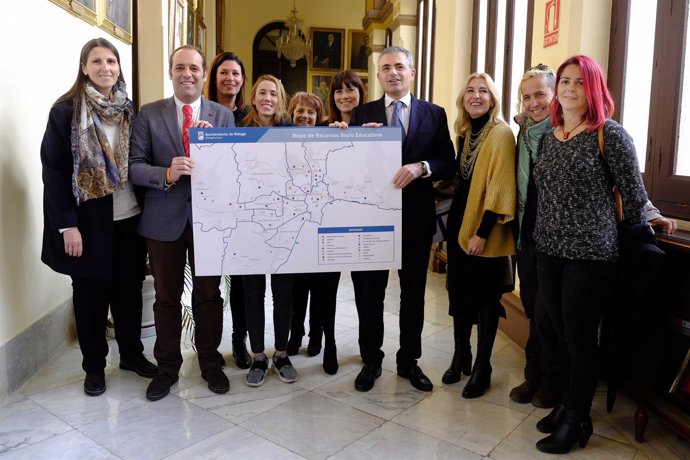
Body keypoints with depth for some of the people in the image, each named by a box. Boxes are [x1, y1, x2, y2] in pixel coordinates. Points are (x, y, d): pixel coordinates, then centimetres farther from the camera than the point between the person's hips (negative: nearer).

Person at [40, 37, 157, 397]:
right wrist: (67, 224, -14)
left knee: (129, 287, 12)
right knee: (90, 292, 7)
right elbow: (53, 171, -9)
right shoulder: (66, 111, -6)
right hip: (89, 219, -4)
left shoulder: (129, 111, 8)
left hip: (129, 216, 4)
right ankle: (94, 365, 23)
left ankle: (131, 353, 29)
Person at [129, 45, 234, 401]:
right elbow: (134, 166, -4)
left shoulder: (222, 115, 3)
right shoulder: (149, 114, 1)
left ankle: (210, 364, 28)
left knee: (209, 295, 11)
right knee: (166, 297, 12)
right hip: (164, 219, 0)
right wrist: (167, 174, -22)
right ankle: (167, 367, 29)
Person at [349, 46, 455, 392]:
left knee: (413, 292, 12)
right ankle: (371, 360, 26)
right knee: (369, 292, 8)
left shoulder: (434, 114, 4)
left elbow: (448, 163, -2)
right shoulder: (362, 114, 5)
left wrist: (421, 167, -20)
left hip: (416, 216, 1)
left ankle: (409, 360, 29)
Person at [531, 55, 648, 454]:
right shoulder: (548, 137, 9)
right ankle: (566, 404, 32)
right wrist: (541, 237, 13)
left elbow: (634, 194, -5)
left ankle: (577, 420, 21)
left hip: (591, 254, -5)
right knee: (562, 335, 15)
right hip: (549, 251, 6)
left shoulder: (610, 134, -10)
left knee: (580, 339, 4)